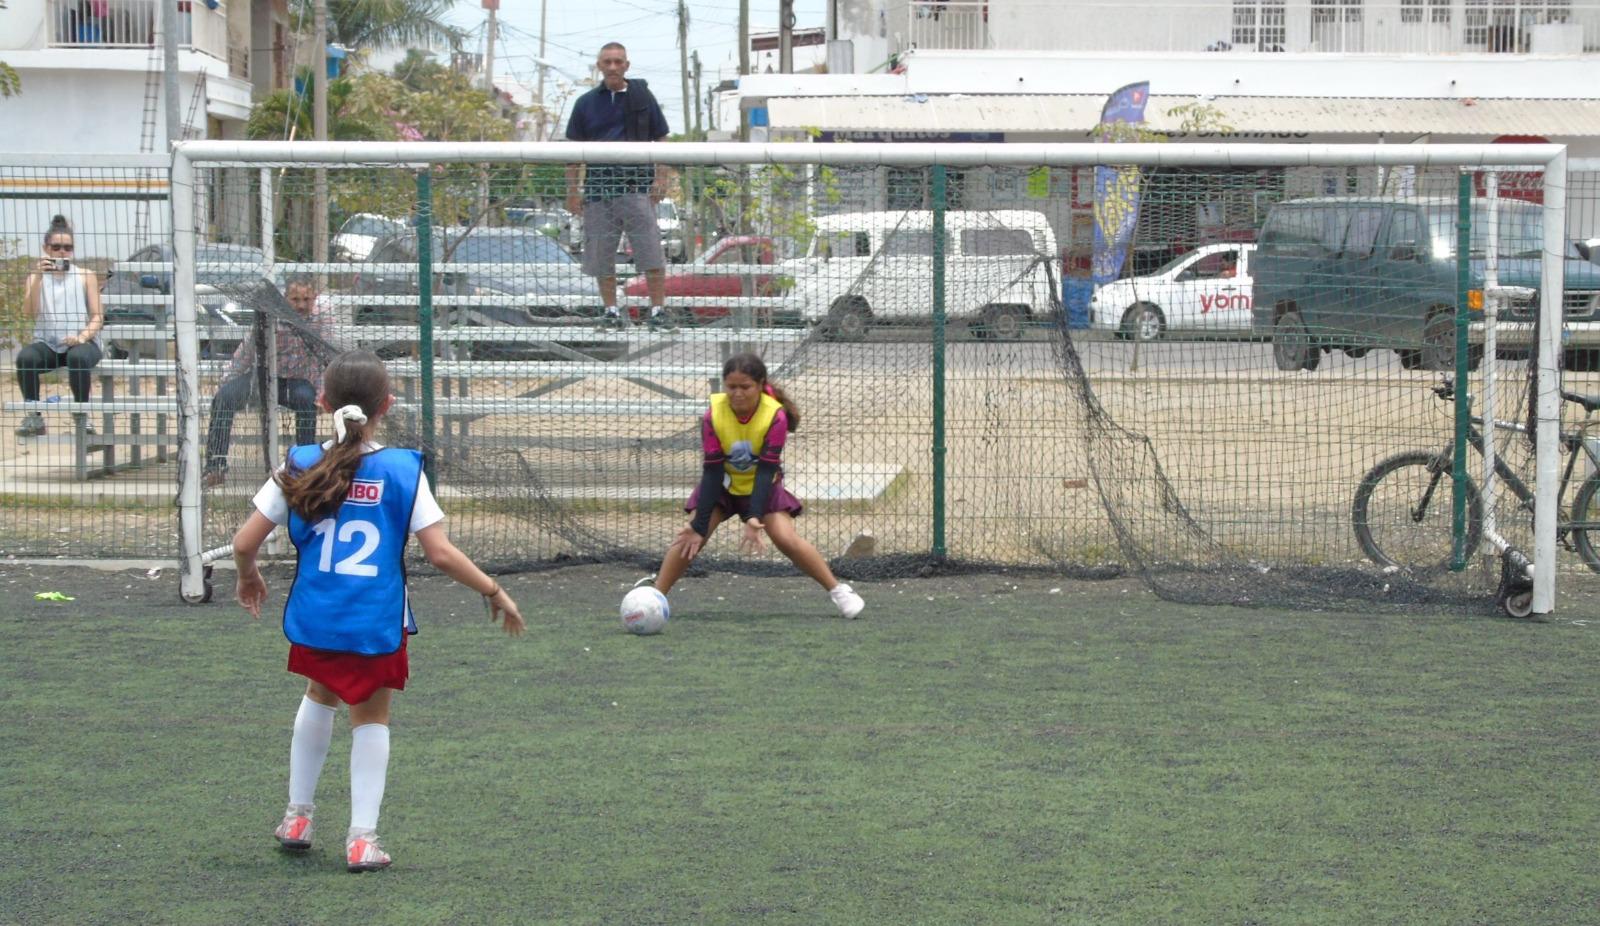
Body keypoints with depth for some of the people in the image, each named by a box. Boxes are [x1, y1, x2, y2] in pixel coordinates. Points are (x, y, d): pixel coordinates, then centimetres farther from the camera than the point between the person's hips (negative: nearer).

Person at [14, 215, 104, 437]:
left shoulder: (85, 276, 11)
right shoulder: (36, 276, 13)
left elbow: (98, 316, 4)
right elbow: (30, 312, -4)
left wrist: (82, 336, -16)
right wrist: (38, 278, -15)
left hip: (81, 342, -1)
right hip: (47, 343, 1)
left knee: (78, 358, -38)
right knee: (25, 358, -32)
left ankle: (82, 414, -19)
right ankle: (34, 417, -17)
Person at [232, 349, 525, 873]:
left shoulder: (300, 467, -4)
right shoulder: (402, 471, -9)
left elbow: (244, 543, -2)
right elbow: (440, 554, -12)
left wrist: (249, 578, 20)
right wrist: (494, 592, 1)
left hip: (314, 619, 2)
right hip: (377, 623, -2)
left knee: (320, 696, 28)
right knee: (372, 717, 17)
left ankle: (298, 815, 34)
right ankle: (362, 837, 11)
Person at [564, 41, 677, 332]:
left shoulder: (642, 97, 6)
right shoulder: (586, 103, 8)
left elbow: (660, 140, 10)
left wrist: (660, 178, -1)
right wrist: (572, 191, 6)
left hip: (637, 187, -1)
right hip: (598, 188, 1)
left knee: (651, 253, -7)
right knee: (601, 256, 3)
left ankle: (658, 309, 0)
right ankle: (611, 310, 14)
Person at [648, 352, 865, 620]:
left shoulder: (775, 415, -27)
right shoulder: (713, 415, -24)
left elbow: (766, 470, -28)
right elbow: (712, 471, -23)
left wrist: (754, 518, -38)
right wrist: (699, 525, -27)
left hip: (762, 485, -1)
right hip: (723, 484, 1)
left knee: (787, 538, -17)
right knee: (690, 538, -16)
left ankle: (838, 590, -4)